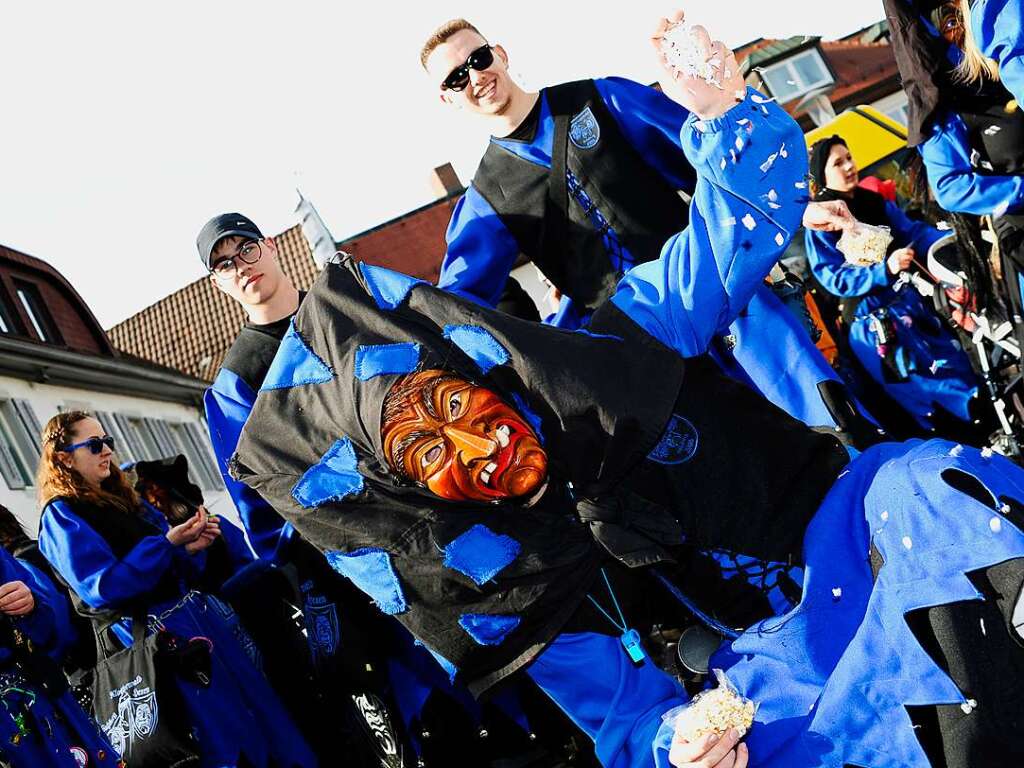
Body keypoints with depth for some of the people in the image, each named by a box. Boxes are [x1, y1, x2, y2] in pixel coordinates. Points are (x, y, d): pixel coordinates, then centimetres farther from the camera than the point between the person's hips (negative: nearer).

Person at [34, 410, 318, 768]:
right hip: (158, 630, -8)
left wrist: (191, 547, -3)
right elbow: (104, 588, -19)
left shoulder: (125, 499, 17)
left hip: (197, 611, 8)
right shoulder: (62, 515, -7)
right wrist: (167, 543, -18)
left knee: (265, 709, 8)